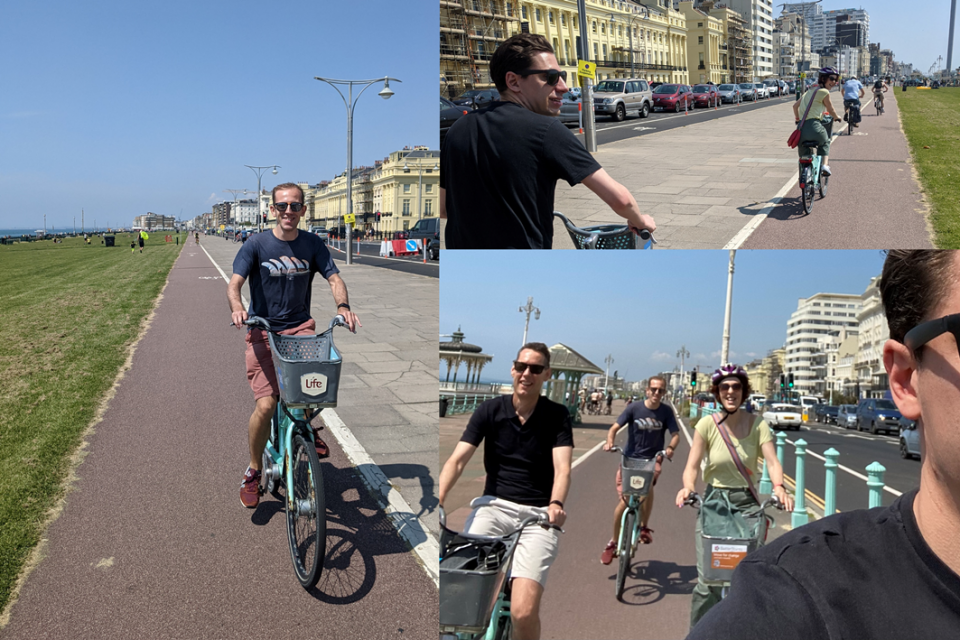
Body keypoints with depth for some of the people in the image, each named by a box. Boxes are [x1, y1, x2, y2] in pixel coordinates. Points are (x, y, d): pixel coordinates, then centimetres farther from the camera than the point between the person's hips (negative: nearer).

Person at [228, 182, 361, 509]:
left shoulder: (312, 244, 4)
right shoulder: (257, 244, -4)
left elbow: (334, 278, -4)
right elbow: (234, 283, -13)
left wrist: (343, 305, -26)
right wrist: (237, 307, -36)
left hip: (300, 327, 2)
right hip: (263, 331, -2)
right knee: (266, 406, -14)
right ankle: (253, 471, 11)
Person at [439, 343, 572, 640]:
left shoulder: (557, 415, 0)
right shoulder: (489, 410, 2)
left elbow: (562, 468, -12)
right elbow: (456, 461, -7)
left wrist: (556, 504, -34)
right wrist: (438, 502, -25)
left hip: (538, 514, -1)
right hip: (494, 505, 1)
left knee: (523, 612, -19)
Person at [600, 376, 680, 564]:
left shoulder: (666, 411, -5)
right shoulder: (634, 408, -9)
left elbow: (675, 434, -6)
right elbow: (615, 427, -11)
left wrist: (671, 448, -27)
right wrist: (610, 441, -31)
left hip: (652, 459, 0)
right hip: (629, 459, 0)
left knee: (648, 485, -30)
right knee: (623, 502, -4)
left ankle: (644, 527, -7)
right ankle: (613, 542, 15)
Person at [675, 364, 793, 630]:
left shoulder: (758, 425, -2)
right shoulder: (707, 424, -5)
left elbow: (772, 461, -13)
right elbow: (692, 465, -10)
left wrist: (779, 487, -33)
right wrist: (687, 487, -30)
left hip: (747, 503, 1)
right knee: (708, 579, -3)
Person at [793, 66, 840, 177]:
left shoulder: (809, 91, 21)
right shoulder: (824, 92, -1)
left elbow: (795, 105, 33)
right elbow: (831, 111, 10)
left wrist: (797, 118, 48)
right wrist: (837, 117, 31)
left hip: (801, 128, 5)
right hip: (814, 126, -5)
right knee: (825, 143, 27)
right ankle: (825, 164, 11)